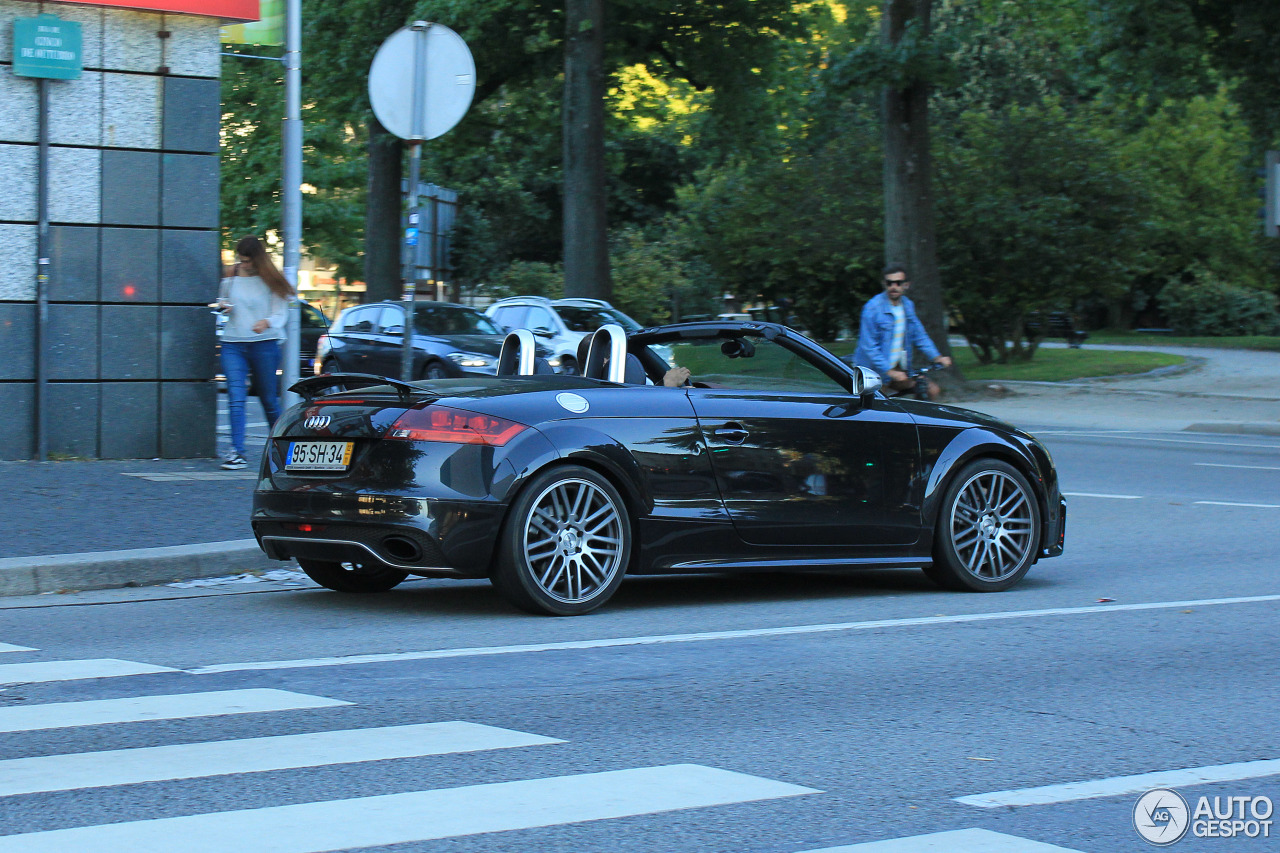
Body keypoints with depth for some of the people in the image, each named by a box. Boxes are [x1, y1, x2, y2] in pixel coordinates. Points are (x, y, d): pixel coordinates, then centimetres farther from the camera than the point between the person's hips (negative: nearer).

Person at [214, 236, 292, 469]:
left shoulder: (270, 282, 0)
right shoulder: (231, 277, 10)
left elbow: (281, 315, -5)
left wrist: (266, 323, -27)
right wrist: (224, 307, -1)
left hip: (264, 345, -2)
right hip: (233, 345, 2)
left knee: (269, 400, 6)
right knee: (236, 398, -12)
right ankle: (237, 452, -17)